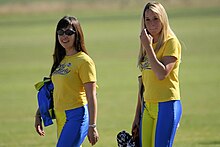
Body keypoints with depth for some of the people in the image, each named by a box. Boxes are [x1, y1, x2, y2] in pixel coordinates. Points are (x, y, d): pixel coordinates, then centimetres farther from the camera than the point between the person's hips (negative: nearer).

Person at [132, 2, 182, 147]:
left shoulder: (171, 43, -7)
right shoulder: (147, 45, 15)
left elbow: (162, 74, -20)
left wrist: (148, 47, -16)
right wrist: (137, 115, 18)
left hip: (166, 105, -7)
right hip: (147, 107, 7)